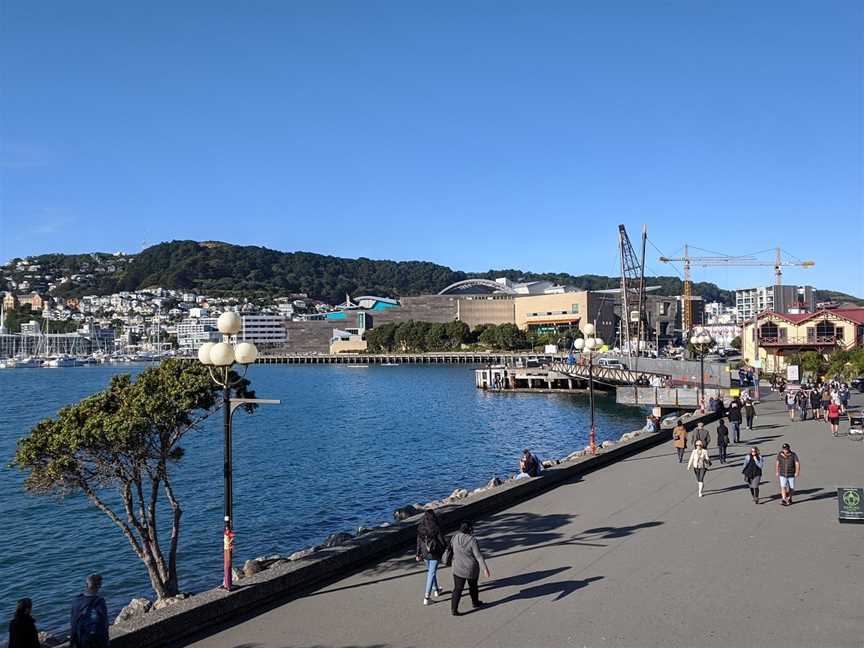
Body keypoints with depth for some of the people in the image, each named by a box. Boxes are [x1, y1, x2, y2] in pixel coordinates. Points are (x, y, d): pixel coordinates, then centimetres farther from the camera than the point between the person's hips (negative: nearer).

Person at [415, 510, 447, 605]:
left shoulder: (420, 528, -5)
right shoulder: (436, 528, -18)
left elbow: (419, 542, 1)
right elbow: (443, 542, -12)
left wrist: (418, 554, 8)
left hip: (425, 553, 5)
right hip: (435, 554, -5)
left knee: (430, 571, 25)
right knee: (431, 573, 1)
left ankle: (435, 590, 41)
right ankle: (426, 597, -5)